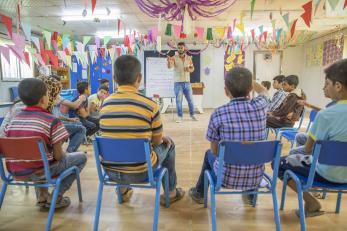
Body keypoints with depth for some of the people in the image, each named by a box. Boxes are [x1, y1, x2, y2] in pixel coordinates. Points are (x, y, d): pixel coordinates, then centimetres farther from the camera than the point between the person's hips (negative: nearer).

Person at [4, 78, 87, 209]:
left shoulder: (13, 120, 2)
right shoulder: (52, 121, -16)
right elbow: (58, 156, -14)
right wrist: (64, 155, 9)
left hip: (15, 172, 7)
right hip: (38, 172, -6)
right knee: (81, 157, 9)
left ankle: (42, 196, 26)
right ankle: (56, 197, 10)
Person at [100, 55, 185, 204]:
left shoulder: (105, 104, -3)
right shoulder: (149, 105, -16)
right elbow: (157, 142, -4)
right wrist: (163, 138, 20)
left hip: (110, 171, 4)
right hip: (139, 172, -4)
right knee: (168, 144, 21)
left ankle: (123, 190, 38)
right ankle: (171, 192, 34)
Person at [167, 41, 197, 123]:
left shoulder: (189, 58, 6)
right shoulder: (174, 58, -4)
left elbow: (192, 69, 11)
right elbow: (169, 67, -21)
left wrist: (189, 70, -13)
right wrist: (169, 61, -43)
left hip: (187, 82, 3)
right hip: (178, 83, -3)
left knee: (190, 100, 9)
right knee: (178, 100, 0)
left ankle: (192, 115, 24)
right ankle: (180, 117, 11)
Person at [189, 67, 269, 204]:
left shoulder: (218, 114, -18)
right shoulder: (260, 106, -10)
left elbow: (215, 150, -3)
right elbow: (264, 91, 17)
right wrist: (247, 78, 20)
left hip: (227, 178, -2)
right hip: (256, 178, 3)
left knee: (209, 154, 28)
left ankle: (199, 193, 47)